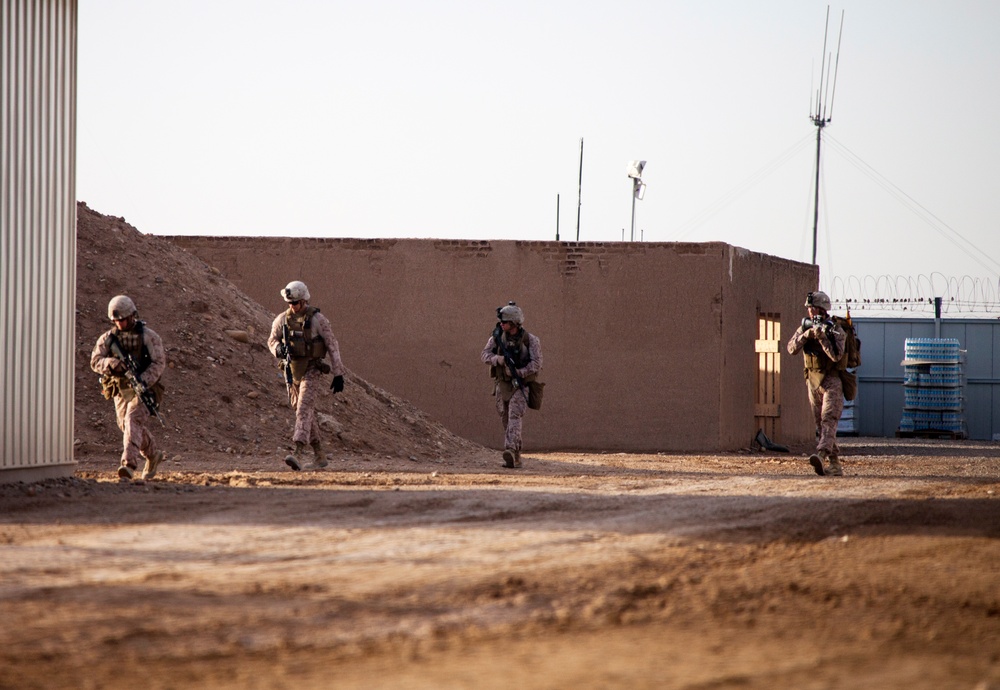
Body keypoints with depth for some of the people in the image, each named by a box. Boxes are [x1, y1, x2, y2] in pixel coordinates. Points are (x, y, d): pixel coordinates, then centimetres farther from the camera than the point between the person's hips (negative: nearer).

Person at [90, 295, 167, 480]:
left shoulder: (148, 336, -7)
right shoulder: (108, 338, 3)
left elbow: (159, 362, -13)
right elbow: (95, 361, -4)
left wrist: (143, 381, -27)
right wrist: (111, 363, -27)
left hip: (143, 389, -5)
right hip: (120, 390, 5)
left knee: (133, 422, -23)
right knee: (127, 426, 12)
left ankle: (129, 465, -34)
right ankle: (153, 456, 36)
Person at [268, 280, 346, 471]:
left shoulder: (318, 319, -11)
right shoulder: (282, 320, 1)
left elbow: (332, 346, -7)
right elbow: (272, 340, 14)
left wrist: (338, 374, -8)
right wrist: (278, 349, -13)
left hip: (312, 371, -6)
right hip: (292, 372, 6)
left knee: (304, 410, -20)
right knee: (306, 414, 13)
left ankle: (299, 454, -32)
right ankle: (319, 455, 27)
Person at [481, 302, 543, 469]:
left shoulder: (530, 340, -8)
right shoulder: (497, 337, 3)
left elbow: (536, 363, -14)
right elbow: (485, 355, -3)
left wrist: (518, 372, -25)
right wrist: (498, 359, -24)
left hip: (520, 385, -5)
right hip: (502, 385, 5)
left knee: (514, 417, -22)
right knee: (506, 421, 8)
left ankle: (511, 451, -36)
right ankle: (515, 458, 18)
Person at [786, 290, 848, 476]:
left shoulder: (836, 330, -8)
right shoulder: (805, 327, 7)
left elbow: (836, 356, -20)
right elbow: (792, 349, -6)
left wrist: (822, 337, -28)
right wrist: (806, 335, -20)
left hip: (831, 381, -6)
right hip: (813, 381, 6)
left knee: (828, 419, -21)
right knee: (821, 425, 6)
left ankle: (821, 454, -39)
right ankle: (834, 464, 12)